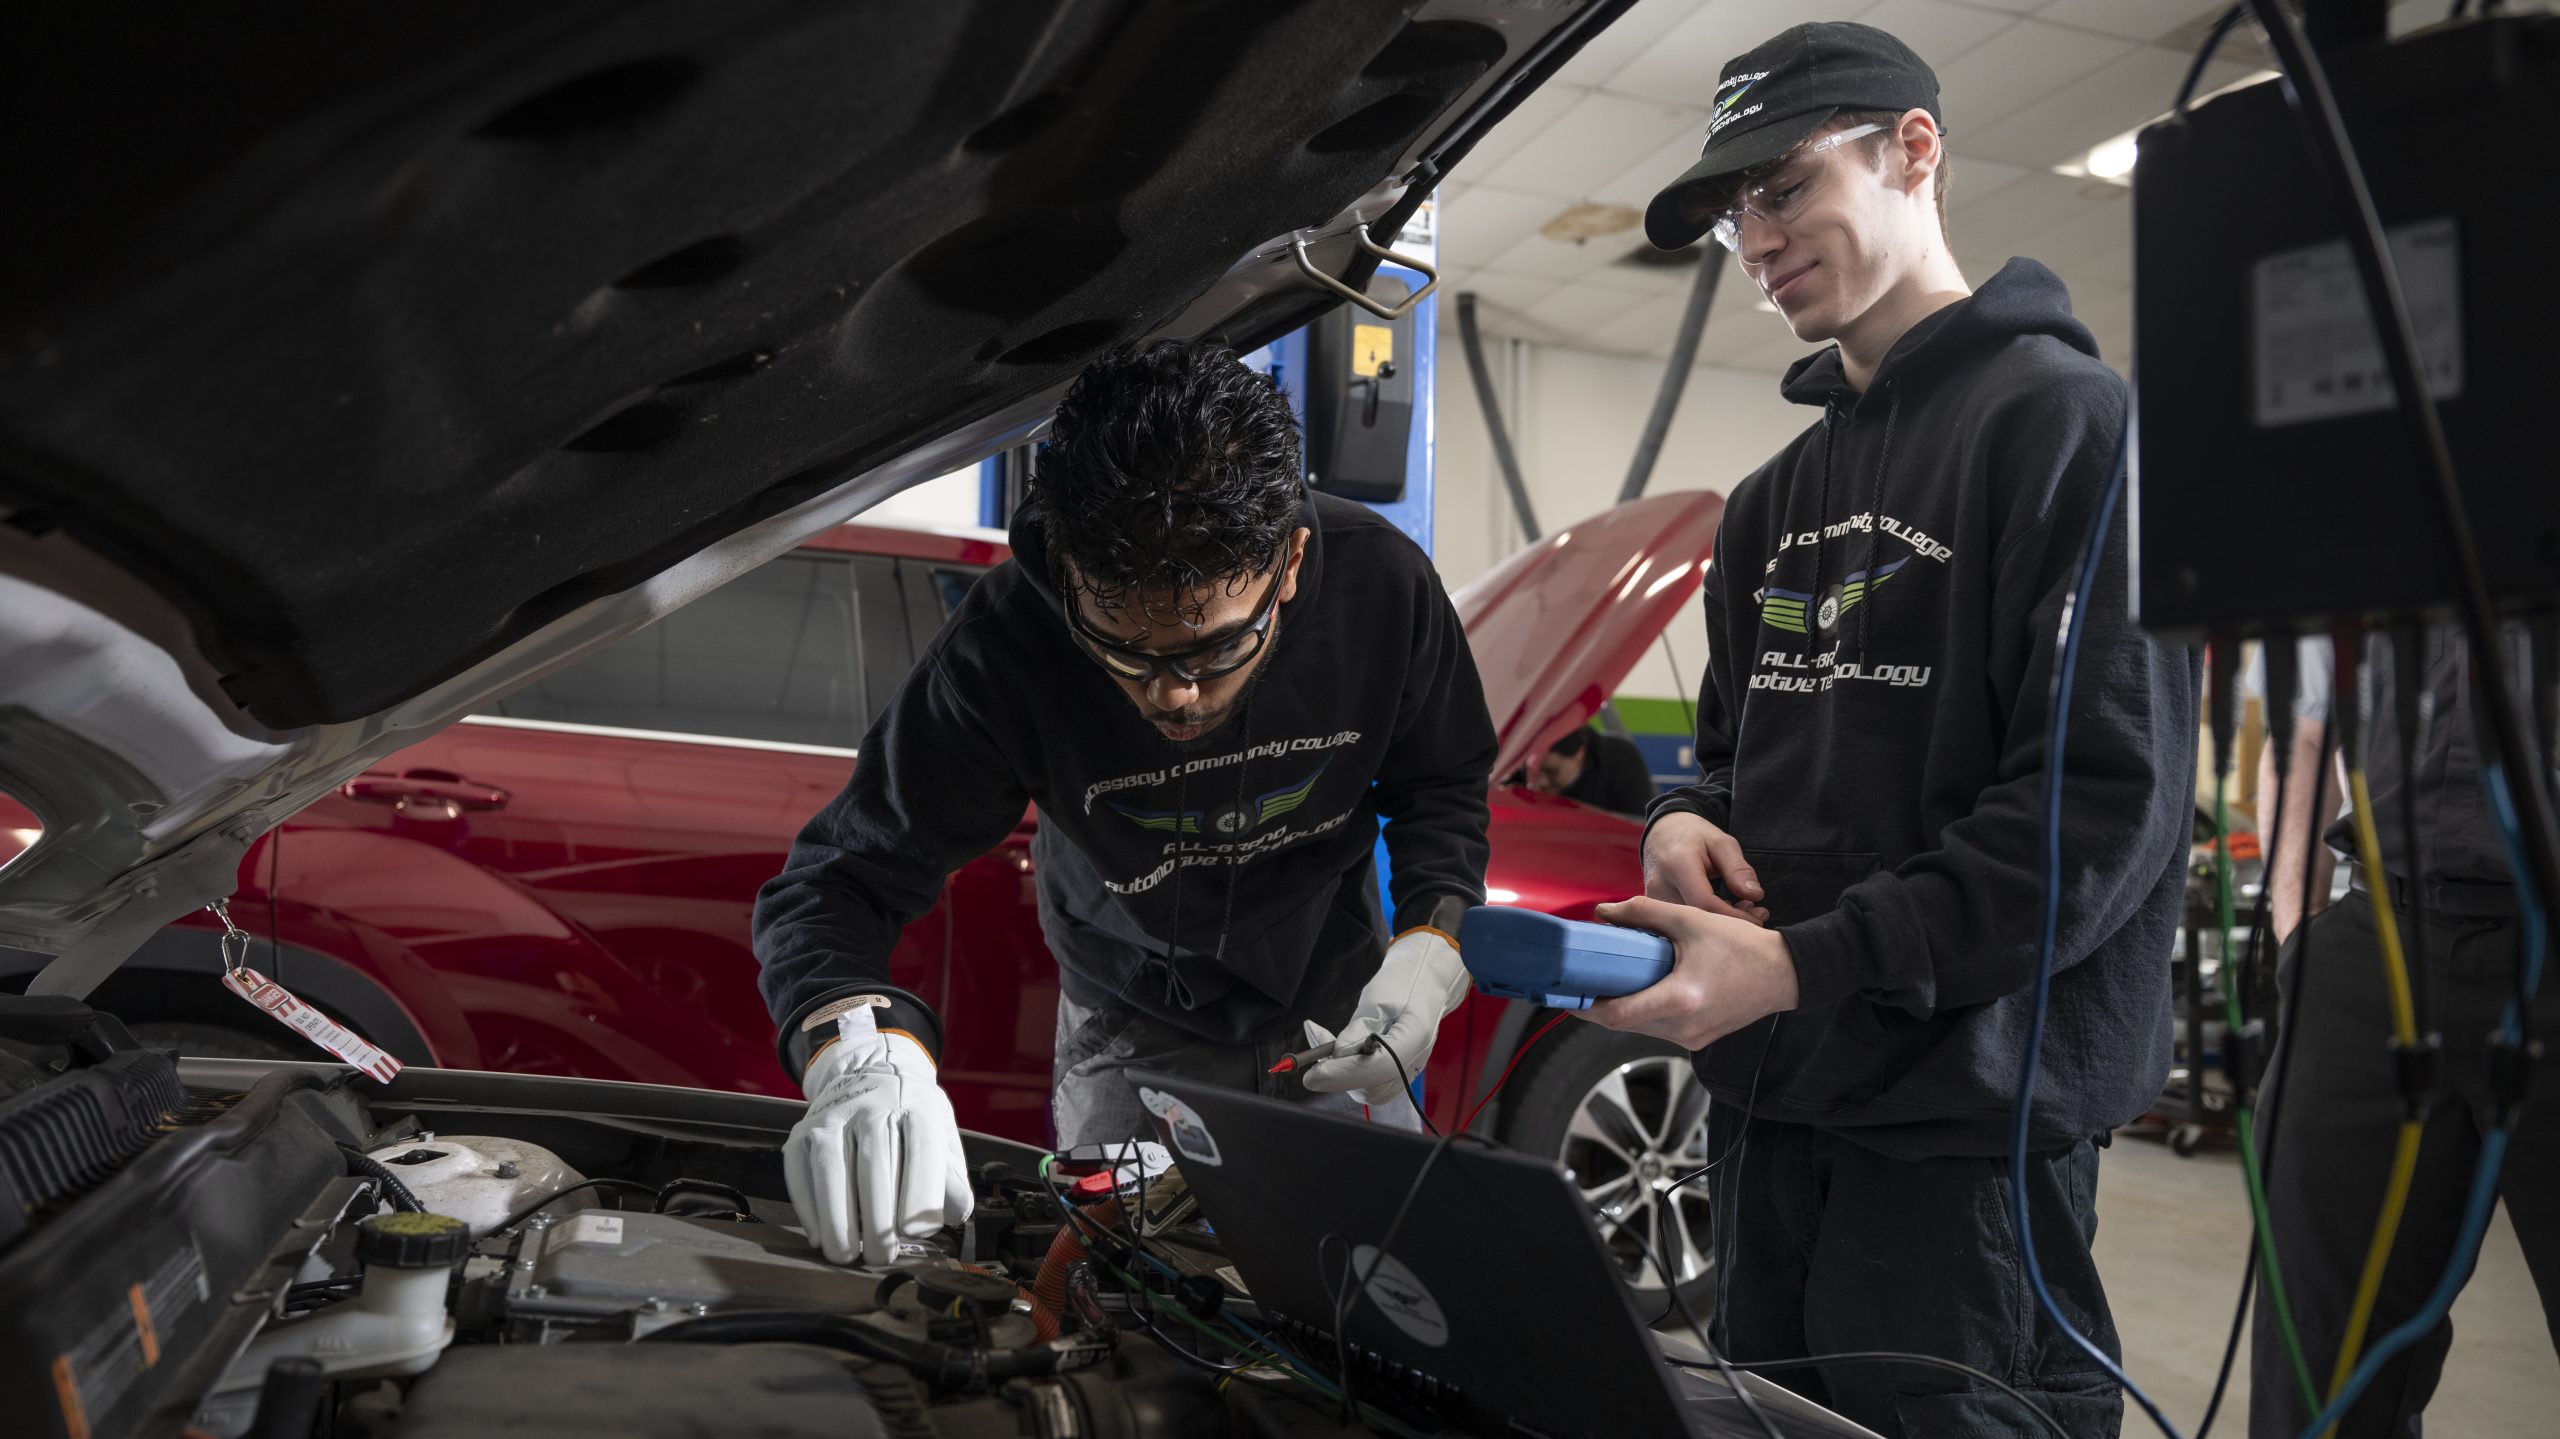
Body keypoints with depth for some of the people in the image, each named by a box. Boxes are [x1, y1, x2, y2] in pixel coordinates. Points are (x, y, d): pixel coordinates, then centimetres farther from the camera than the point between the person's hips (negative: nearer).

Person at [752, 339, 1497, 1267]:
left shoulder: (1383, 583, -26)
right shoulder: (1006, 648, -33)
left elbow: (1445, 787, -5)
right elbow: (835, 882, -30)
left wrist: (1428, 951, -24)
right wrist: (864, 1047, -53)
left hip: (1334, 1012, 2)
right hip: (1133, 1026, -1)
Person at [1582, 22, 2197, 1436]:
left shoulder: (2069, 421, -9)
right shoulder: (1773, 501, 16)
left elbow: (2106, 807, -17)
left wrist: (1803, 967, -22)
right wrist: (1685, 823, -1)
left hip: (1966, 1118, -7)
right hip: (1766, 1098, 8)